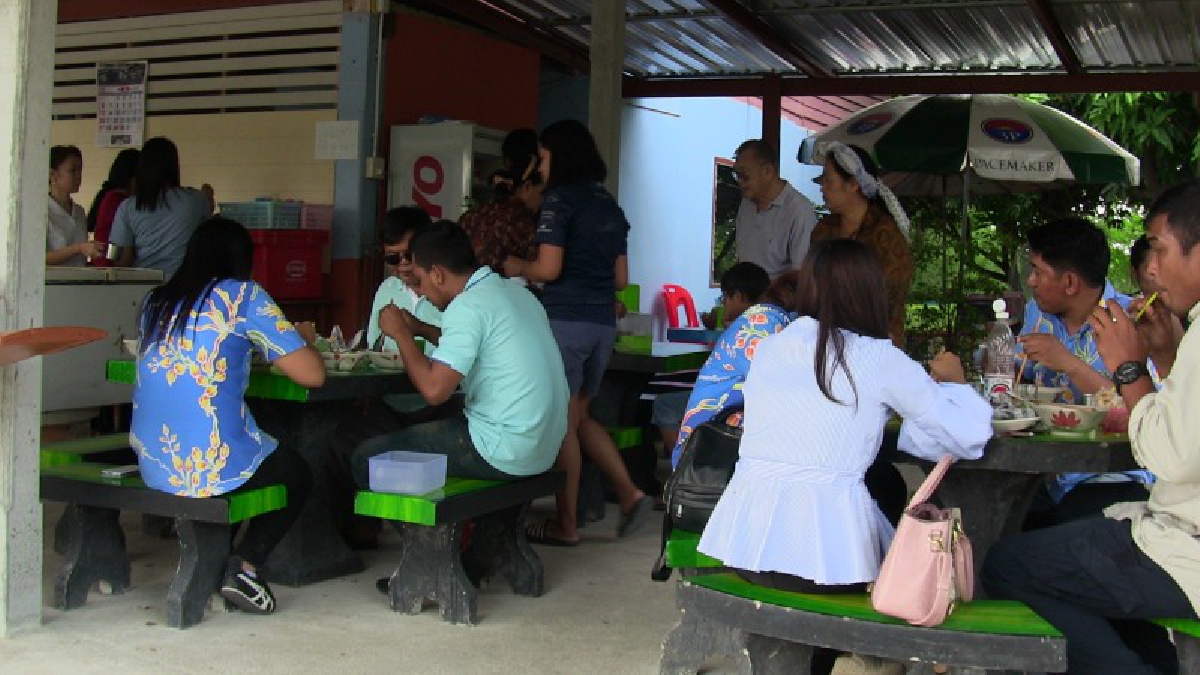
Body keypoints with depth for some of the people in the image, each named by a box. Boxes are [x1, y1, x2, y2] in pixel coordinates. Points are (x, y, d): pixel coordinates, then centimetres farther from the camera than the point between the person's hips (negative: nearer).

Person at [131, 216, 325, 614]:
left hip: (151, 466, 6)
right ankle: (244, 566, 3)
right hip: (212, 469, -6)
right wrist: (301, 343, 14)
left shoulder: (156, 301, 10)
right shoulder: (244, 297, -5)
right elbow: (312, 374, -6)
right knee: (297, 474, 22)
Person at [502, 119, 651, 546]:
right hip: (604, 322, 7)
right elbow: (620, 279, 16)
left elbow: (549, 268, -14)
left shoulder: (559, 199, -7)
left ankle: (565, 525, 9)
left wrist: (516, 268, 4)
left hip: (566, 319, -7)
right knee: (580, 416, 19)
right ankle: (630, 494, 10)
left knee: (563, 422, 1)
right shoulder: (609, 204, 15)